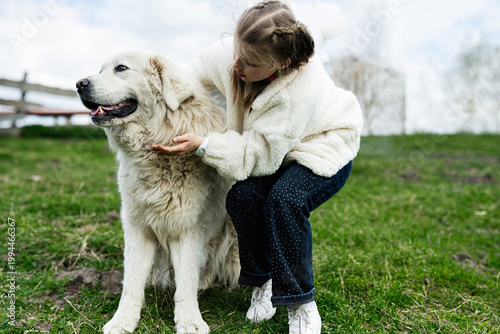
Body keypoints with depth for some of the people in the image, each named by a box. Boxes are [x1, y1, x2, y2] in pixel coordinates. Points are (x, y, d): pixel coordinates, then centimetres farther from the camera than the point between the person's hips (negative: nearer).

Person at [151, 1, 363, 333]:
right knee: (242, 196, -24)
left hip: (324, 148, -5)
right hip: (271, 148, 5)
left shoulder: (302, 90, -37)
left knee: (285, 199, -34)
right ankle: (262, 282, 4)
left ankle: (301, 304, -12)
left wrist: (201, 145, -37)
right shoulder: (229, 54, -19)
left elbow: (259, 154, -31)